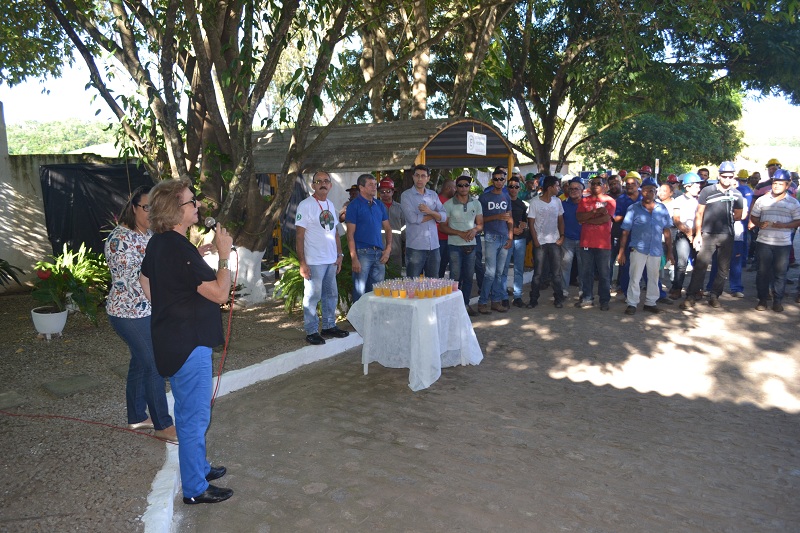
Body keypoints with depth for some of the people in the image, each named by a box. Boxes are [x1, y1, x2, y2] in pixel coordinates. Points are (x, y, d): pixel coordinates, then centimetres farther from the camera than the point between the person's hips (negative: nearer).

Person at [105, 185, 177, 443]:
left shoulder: (151, 234, 6)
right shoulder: (120, 238, -19)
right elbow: (137, 278, -25)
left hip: (150, 310, 8)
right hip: (131, 314, -8)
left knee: (141, 362, 18)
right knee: (155, 366, -3)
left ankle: (137, 417, 32)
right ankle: (163, 425, 10)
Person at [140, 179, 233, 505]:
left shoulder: (157, 243, 5)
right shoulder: (181, 250, -25)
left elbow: (145, 283, 19)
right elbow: (220, 294, -24)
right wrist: (225, 255, -18)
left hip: (170, 339, 10)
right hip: (188, 344, -10)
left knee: (188, 412, 23)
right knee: (195, 416, 3)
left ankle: (197, 467, 40)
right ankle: (195, 488, 18)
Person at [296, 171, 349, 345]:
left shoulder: (331, 205, 13)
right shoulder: (305, 205, -8)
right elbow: (300, 236, -11)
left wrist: (339, 255, 12)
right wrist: (302, 263, -16)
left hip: (331, 260, 7)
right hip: (314, 261, -7)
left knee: (331, 295, 14)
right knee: (312, 297, -1)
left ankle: (329, 326, 26)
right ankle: (311, 331, 9)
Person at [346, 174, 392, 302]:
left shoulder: (380, 205, 12)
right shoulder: (354, 205, -5)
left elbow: (387, 228, 17)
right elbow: (350, 234, -9)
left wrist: (388, 249, 2)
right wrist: (354, 259, -15)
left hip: (379, 253, 6)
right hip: (362, 253, -5)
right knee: (360, 292, -1)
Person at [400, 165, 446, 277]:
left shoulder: (433, 195, 13)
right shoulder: (406, 195, -1)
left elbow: (443, 217, 4)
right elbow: (412, 218, -14)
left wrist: (430, 211, -16)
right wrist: (435, 215, -2)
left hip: (433, 246, 5)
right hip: (415, 246, -4)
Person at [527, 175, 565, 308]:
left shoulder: (557, 201, 6)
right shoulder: (535, 202, -6)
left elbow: (560, 220, 11)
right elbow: (531, 223, -5)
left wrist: (562, 236, -1)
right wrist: (536, 241, -10)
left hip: (555, 242, 3)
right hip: (540, 242, -3)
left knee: (557, 272, 5)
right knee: (538, 273, 3)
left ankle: (558, 299, 15)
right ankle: (534, 299, 12)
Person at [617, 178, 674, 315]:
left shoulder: (662, 209, 3)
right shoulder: (633, 209, -5)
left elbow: (666, 231, 8)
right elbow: (625, 232, -5)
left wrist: (669, 250, 8)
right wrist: (621, 251, -7)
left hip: (656, 250, 3)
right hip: (638, 249, -3)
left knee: (653, 278, 13)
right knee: (635, 278, 1)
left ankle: (650, 302, 26)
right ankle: (632, 303, 10)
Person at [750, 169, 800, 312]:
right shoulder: (762, 200, 6)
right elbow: (753, 217, 9)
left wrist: (783, 225, -15)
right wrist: (759, 224, -12)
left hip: (783, 243, -1)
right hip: (764, 242, 1)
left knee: (780, 273, 4)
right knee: (763, 272, 4)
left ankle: (778, 301, 14)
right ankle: (762, 299, 14)